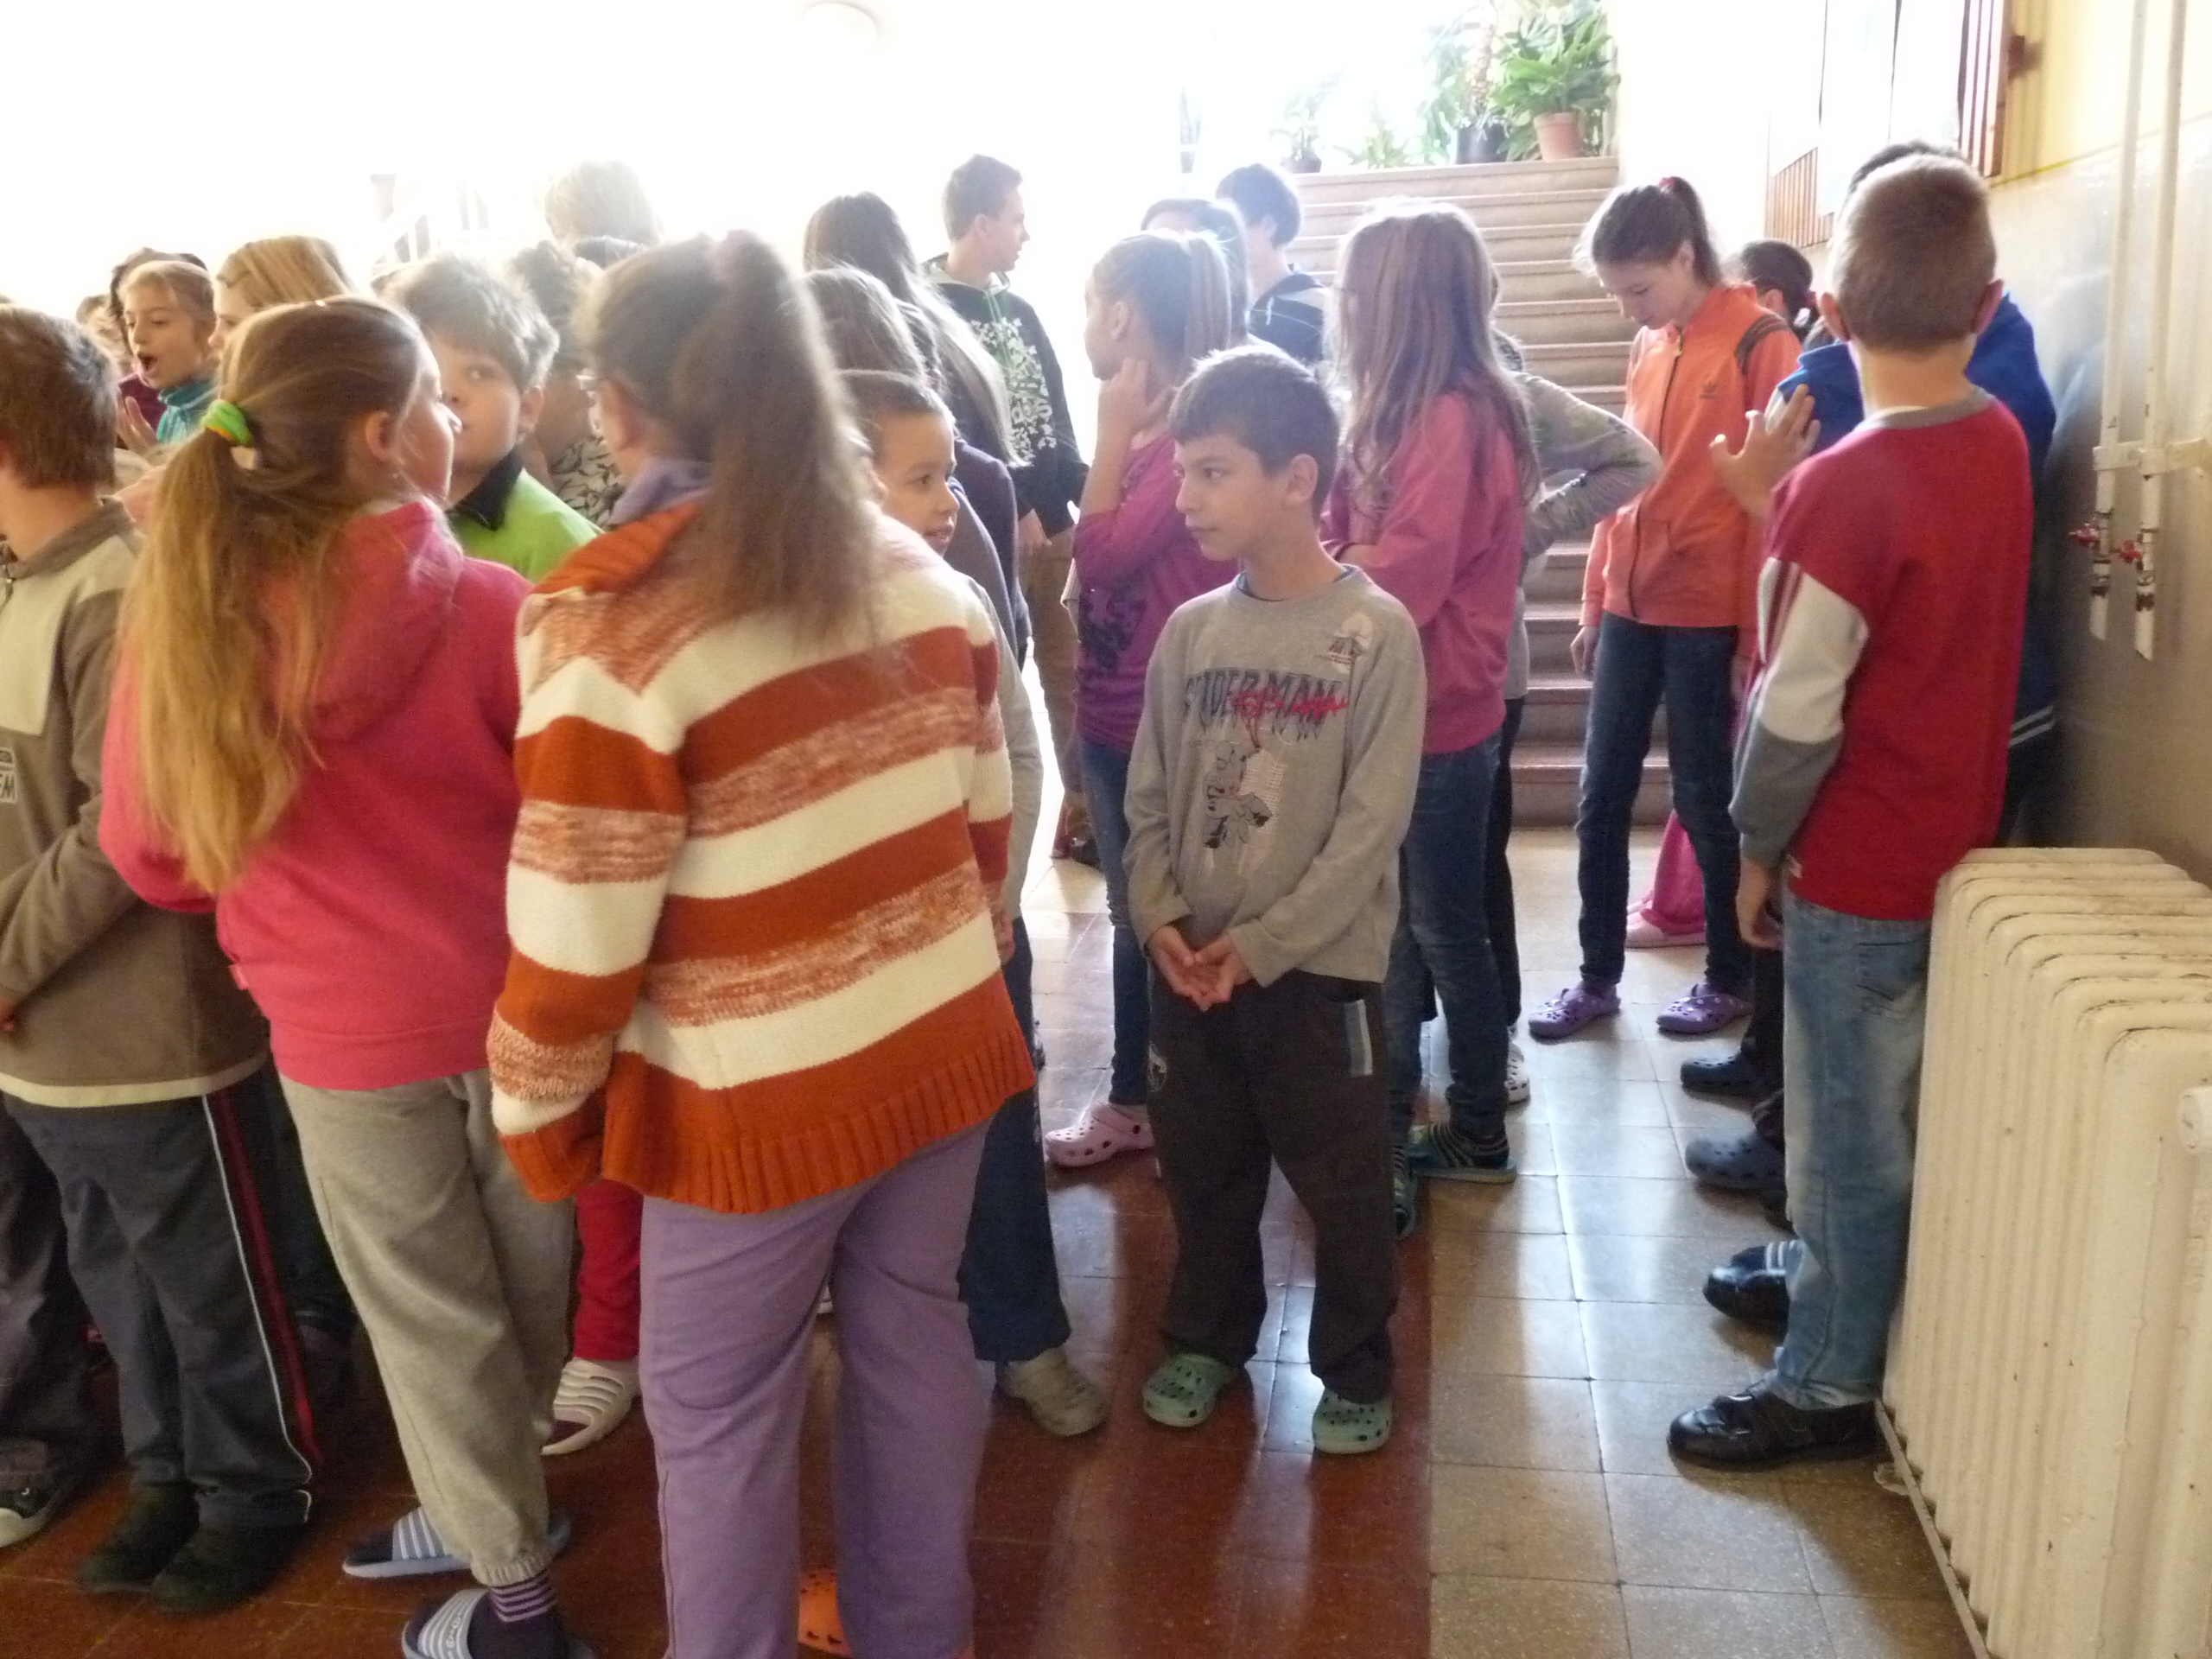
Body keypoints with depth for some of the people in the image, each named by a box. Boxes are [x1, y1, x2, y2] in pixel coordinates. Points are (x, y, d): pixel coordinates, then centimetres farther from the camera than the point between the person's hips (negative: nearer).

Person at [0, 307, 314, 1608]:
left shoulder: (117, 597, -18)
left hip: (136, 1028, -8)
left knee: (206, 1282, 9)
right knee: (117, 1278, 21)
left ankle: (257, 1493, 27)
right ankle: (170, 1476, 38)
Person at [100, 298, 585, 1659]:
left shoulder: (185, 612, -10)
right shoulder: (489, 605, -16)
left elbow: (150, 853, 2)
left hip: (344, 1025, 1)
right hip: (508, 1000, 0)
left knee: (430, 1315, 17)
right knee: (523, 1282, 22)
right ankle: (490, 1503, 43)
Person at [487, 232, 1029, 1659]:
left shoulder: (615, 632, -19)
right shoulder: (923, 576, 0)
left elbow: (577, 940, -17)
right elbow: (986, 826, 6)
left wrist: (536, 1114, 0)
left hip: (761, 1100, -6)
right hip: (942, 1045, 7)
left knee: (719, 1412, 17)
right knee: (915, 1339, 23)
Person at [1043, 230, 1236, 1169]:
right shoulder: (1143, 425, 11)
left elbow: (1104, 555, -20)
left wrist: (1111, 432, -14)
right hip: (1111, 710, 9)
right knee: (1132, 911, 18)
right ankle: (1133, 1098, 33)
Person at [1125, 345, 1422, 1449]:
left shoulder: (1376, 632, -11)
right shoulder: (1189, 631, 2)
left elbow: (1373, 823, -14)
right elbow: (1149, 798, 6)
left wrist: (1263, 944, -16)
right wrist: (1158, 919, -9)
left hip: (1319, 968, -4)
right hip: (1189, 967, 4)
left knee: (1344, 1188, 10)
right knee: (1201, 1172, 18)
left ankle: (1356, 1369, 31)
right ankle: (1207, 1336, 40)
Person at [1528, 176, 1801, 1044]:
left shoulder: (1761, 344, -8)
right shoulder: (1647, 348, 13)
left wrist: (1754, 633, -14)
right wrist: (1594, 605, 15)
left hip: (1707, 618, -6)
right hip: (1631, 609, 6)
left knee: (1706, 801, 5)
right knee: (1600, 800, 8)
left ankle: (1730, 977, 22)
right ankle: (1598, 977, 21)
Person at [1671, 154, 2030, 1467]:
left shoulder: (1845, 487, -24)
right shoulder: (2002, 443, 1)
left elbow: (1798, 711, -20)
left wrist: (1758, 848, -6)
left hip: (1859, 865, -8)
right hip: (1956, 840, 8)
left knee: (1849, 1133, 5)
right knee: (1889, 1114, 23)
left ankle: (1831, 1386, 20)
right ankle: (1831, 1276, 42)